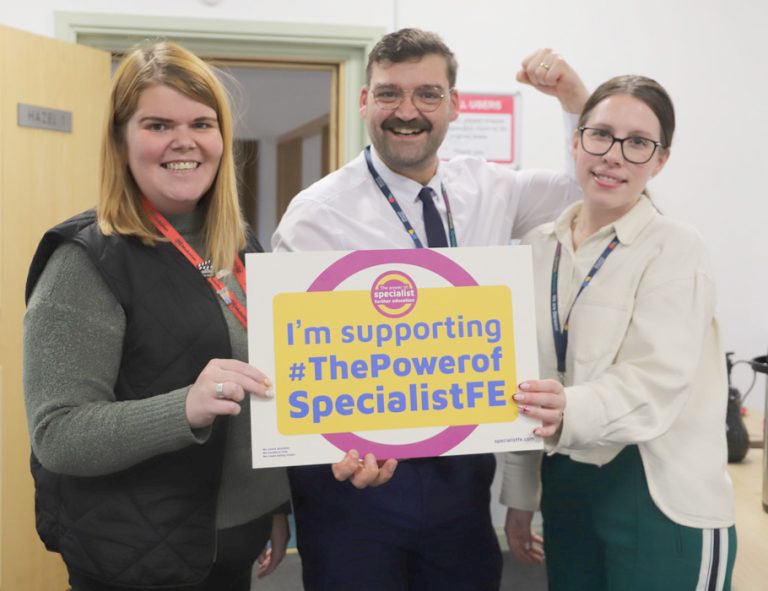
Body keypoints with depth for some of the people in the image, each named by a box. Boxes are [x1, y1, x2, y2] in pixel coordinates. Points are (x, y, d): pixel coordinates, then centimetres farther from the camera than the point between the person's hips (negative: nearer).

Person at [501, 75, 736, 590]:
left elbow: (656, 383, -21)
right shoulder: (539, 247, 5)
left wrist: (570, 410, -40)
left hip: (661, 502, -4)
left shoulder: (676, 249, -9)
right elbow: (524, 376, 8)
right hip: (564, 485, 5)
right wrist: (519, 495, 10)